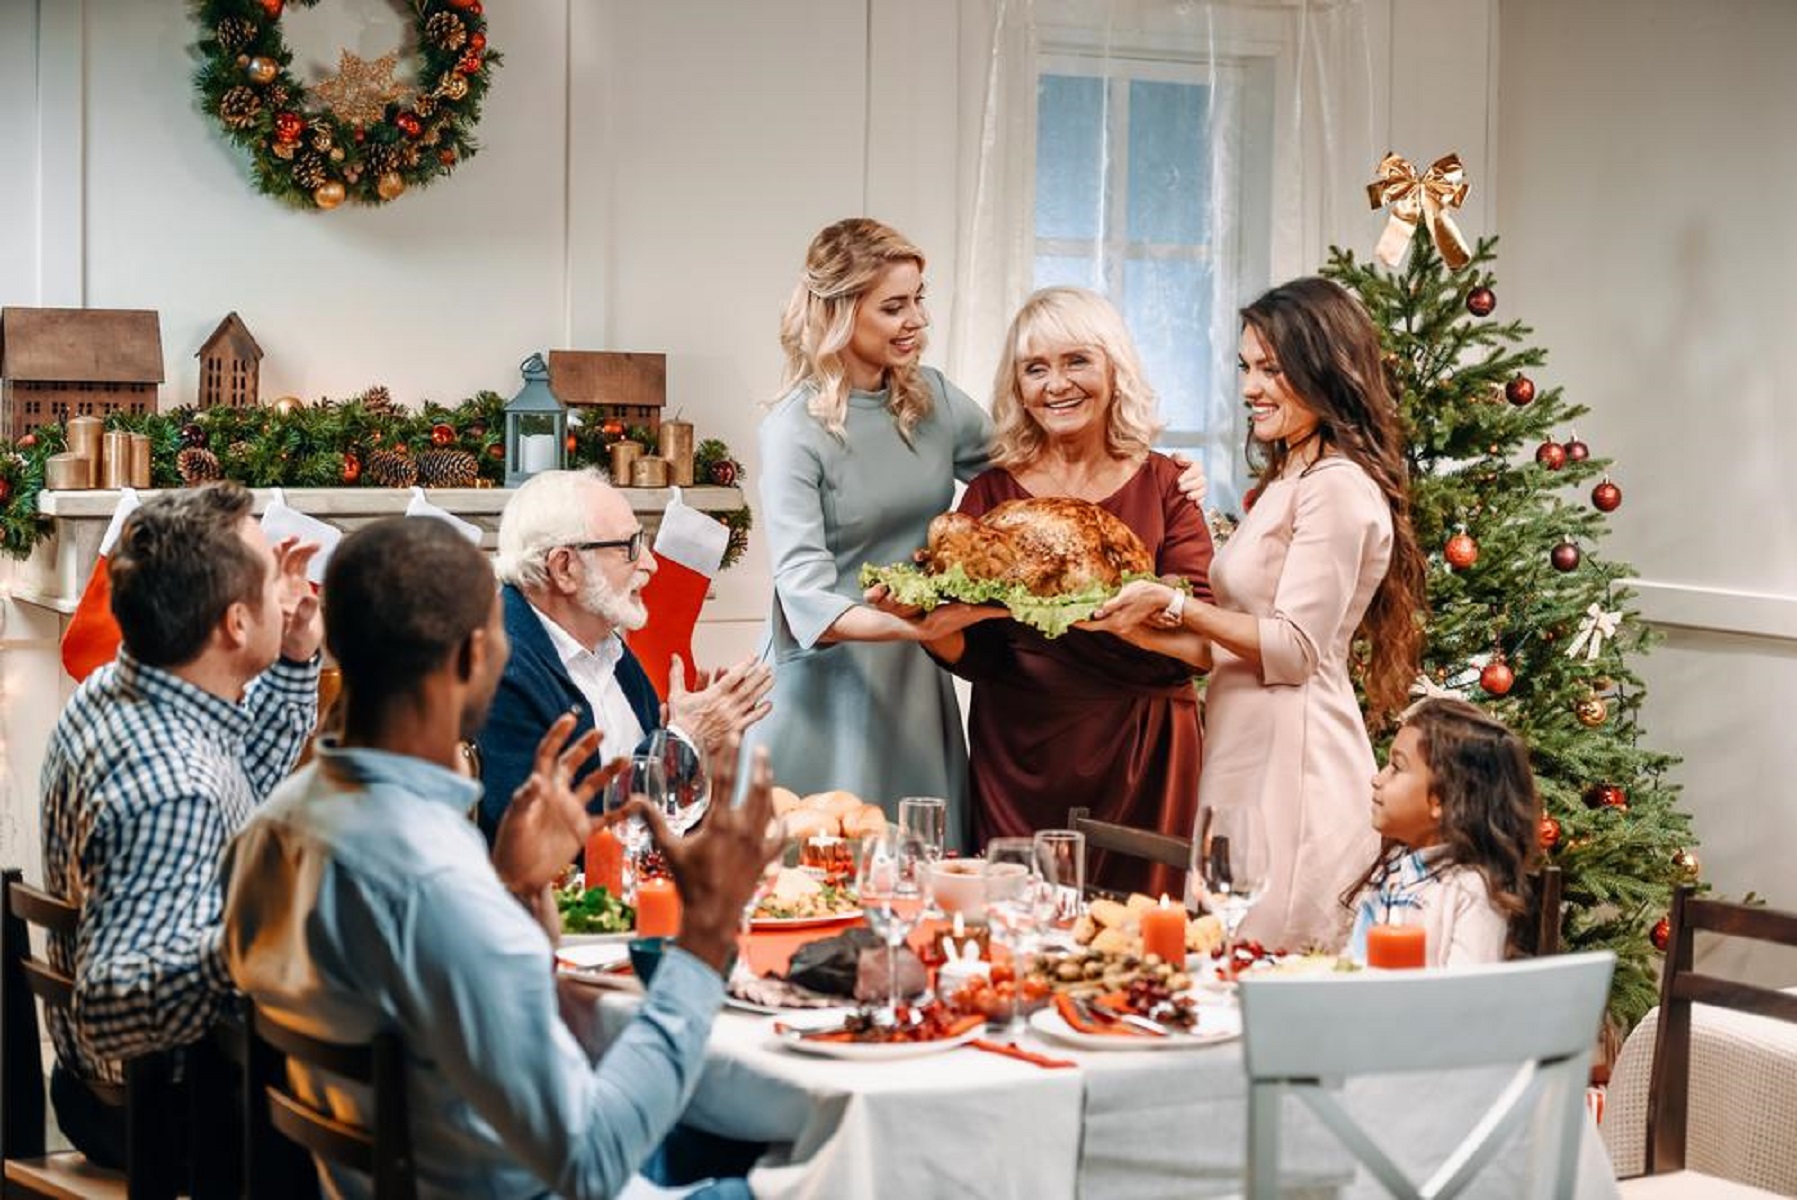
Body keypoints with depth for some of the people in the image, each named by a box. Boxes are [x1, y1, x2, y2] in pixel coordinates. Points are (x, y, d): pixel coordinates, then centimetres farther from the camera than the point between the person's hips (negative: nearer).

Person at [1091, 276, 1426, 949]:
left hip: (1294, 761, -10)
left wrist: (1172, 606, -17)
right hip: (1247, 752, 10)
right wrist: (1158, 610, 11)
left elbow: (1296, 649, -16)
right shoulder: (1287, 480, 20)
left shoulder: (1338, 488, -12)